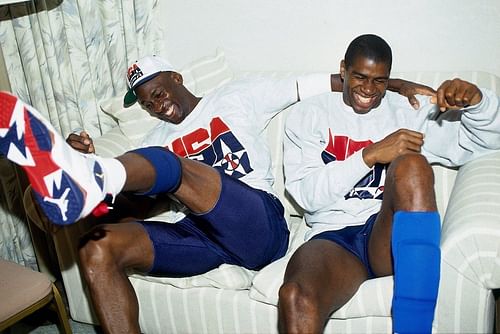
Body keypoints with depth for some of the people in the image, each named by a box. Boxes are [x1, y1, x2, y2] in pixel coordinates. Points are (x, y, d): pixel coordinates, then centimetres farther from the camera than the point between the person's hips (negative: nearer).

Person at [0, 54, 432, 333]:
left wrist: (395, 83, 0)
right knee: (97, 247, -18)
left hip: (259, 225, -4)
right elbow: (134, 195, 11)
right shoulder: (157, 140, 27)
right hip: (201, 235, 5)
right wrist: (88, 157, -7)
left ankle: (94, 177, -58)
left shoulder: (237, 97, 17)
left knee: (171, 165, -30)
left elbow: (324, 82, 11)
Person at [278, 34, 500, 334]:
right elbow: (306, 194, 0)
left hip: (389, 236, 2)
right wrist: (370, 155, -12)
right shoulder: (309, 114, 13)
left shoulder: (410, 110, 17)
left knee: (411, 165, -33)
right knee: (296, 298, -38)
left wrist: (476, 100, -6)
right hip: (333, 237, -2)